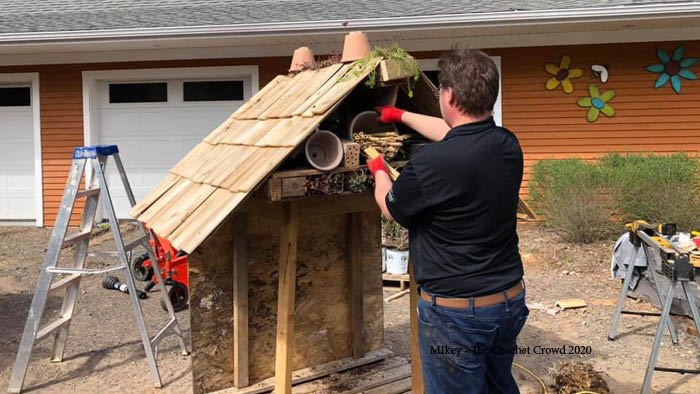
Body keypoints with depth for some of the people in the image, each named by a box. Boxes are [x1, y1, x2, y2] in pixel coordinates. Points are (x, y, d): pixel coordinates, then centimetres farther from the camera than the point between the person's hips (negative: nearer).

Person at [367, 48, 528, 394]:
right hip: (510, 299, 7)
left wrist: (379, 171, 17)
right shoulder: (508, 145, -3)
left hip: (456, 311, -7)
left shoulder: (431, 162, -26)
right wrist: (400, 115, 32)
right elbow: (452, 134, 19)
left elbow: (390, 209, -4)